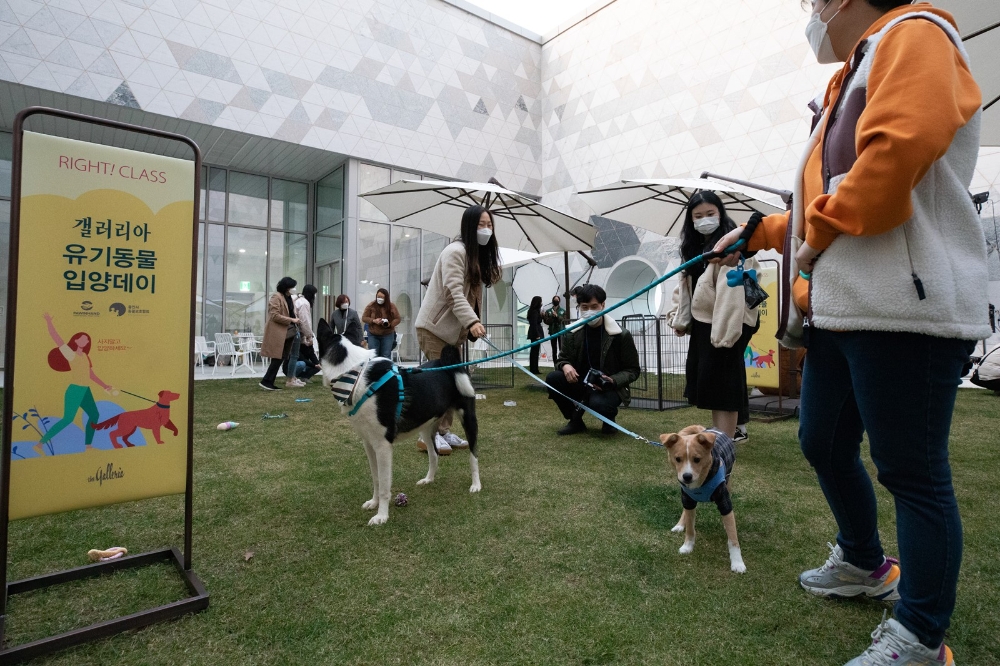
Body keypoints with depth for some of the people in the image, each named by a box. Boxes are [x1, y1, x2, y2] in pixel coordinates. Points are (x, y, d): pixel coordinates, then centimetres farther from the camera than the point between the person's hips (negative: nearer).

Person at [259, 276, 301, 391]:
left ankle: (269, 382, 13)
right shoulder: (276, 297, -10)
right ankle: (266, 381, 1)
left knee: (280, 359, 8)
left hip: (286, 333, 9)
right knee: (277, 358, -6)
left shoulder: (286, 297, 17)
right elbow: (275, 316, -18)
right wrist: (291, 320, -17)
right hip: (277, 333, -9)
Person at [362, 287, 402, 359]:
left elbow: (398, 319, 1)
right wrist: (374, 321, -17)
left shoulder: (392, 306, -2)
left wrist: (390, 324, -18)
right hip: (373, 335, 0)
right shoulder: (371, 306, -3)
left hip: (387, 335, 0)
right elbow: (364, 318, 2)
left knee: (386, 356, 1)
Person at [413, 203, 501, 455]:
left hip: (454, 329, 9)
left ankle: (444, 431, 20)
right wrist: (472, 321, -39)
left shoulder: (479, 255, 13)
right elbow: (454, 292, -28)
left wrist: (471, 325, 5)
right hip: (434, 326, -9)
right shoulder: (455, 251, -17)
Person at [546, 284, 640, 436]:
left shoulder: (621, 335, -11)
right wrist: (565, 366, -18)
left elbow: (633, 370, -6)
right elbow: (562, 359, 8)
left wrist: (613, 381, -24)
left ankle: (608, 420, 3)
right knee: (552, 378, -22)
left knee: (598, 403, -38)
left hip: (609, 388, -4)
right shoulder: (573, 333, -2)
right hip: (582, 385, 4)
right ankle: (576, 421, 0)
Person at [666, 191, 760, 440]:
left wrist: (725, 331, -29)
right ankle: (718, 434, 29)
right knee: (706, 378, 15)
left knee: (722, 381, -7)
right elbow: (685, 283, 17)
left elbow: (732, 291, -24)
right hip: (703, 322, 9)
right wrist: (679, 316, 7)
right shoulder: (694, 247, 15)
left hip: (726, 325, -9)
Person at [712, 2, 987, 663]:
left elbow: (898, 148, -21)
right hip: (840, 308, 10)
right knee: (823, 443, 17)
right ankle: (864, 565, 39)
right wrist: (760, 233, 30)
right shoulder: (854, 77, 27)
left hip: (902, 309, -10)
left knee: (912, 472, -1)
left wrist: (817, 236, -12)